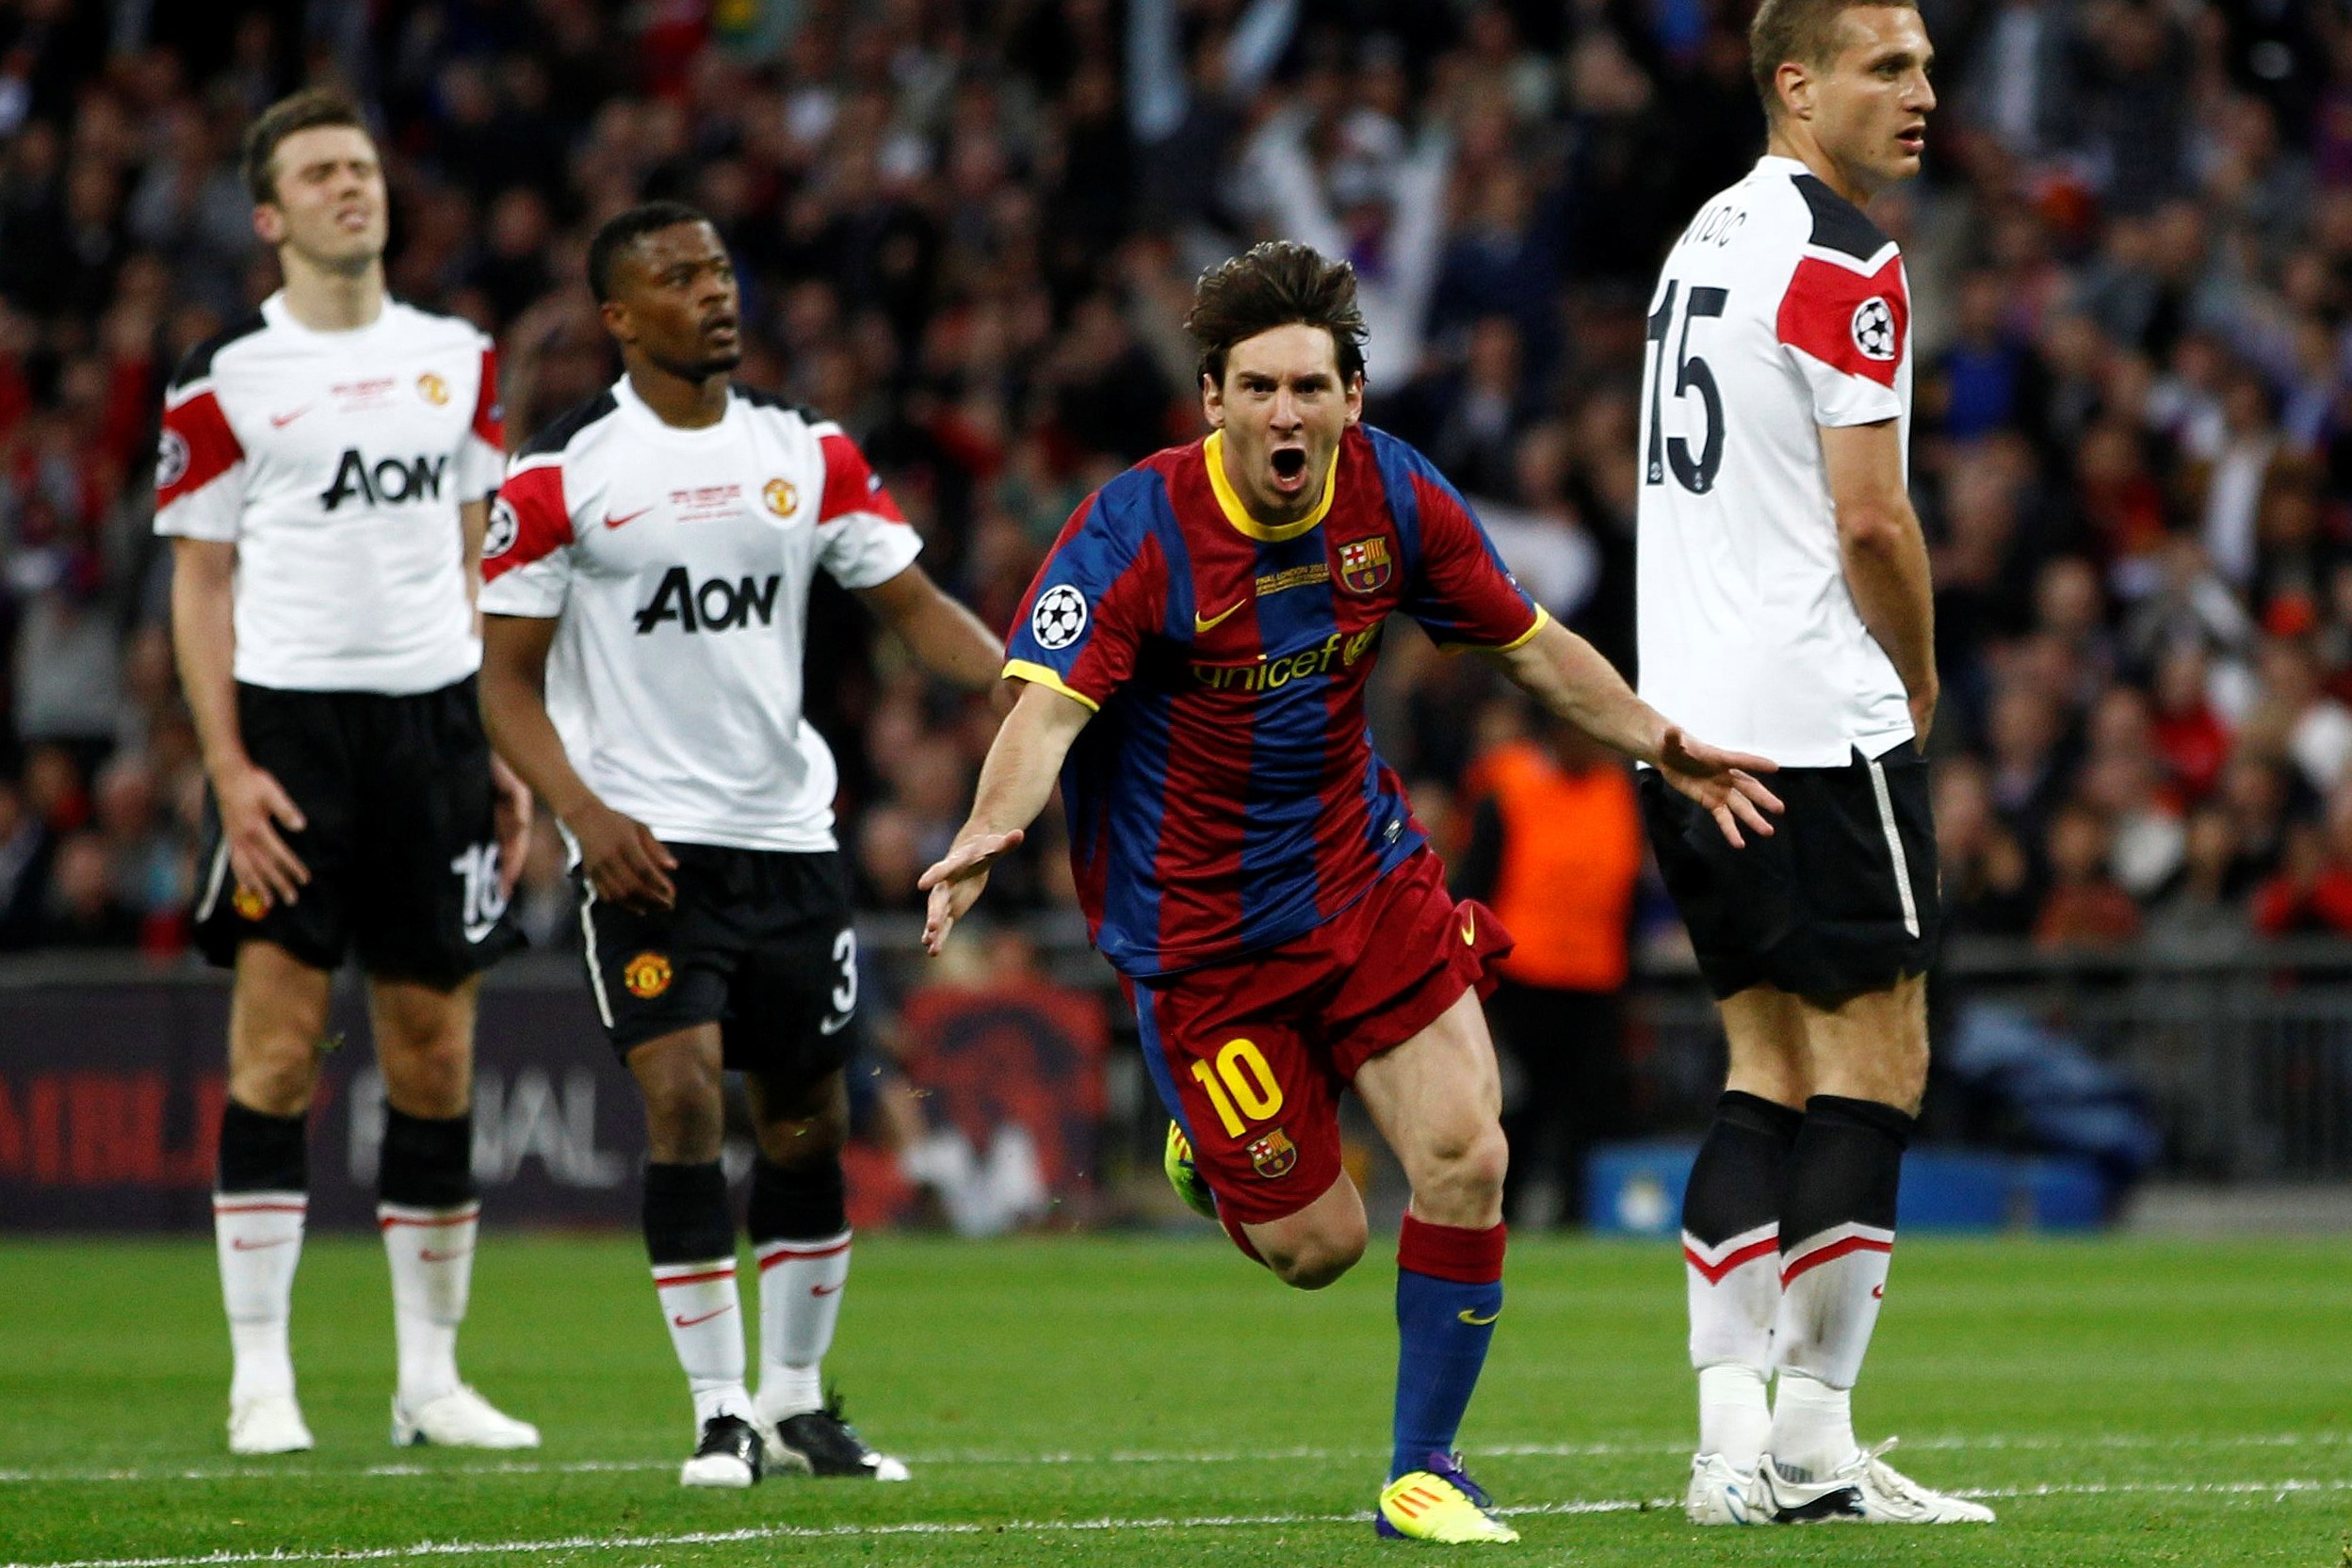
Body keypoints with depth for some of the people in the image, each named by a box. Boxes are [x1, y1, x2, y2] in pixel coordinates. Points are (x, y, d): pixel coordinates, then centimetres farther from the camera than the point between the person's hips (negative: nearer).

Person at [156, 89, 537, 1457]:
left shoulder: (456, 359, 12)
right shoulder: (229, 381, 0)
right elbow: (201, 584, 1)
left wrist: (507, 750, 10)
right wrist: (229, 768, -9)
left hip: (435, 721, 4)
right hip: (292, 722, -4)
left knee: (437, 1055, 5)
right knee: (279, 1044, -7)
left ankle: (432, 1378, 11)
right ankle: (261, 1374, -2)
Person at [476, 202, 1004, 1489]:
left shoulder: (808, 453, 7)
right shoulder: (563, 475, -5)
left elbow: (912, 604, 9)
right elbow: (507, 675, -3)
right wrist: (581, 810, -18)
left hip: (789, 836, 5)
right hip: (648, 842, -4)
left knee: (808, 1127, 9)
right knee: (684, 1103, -17)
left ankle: (795, 1401, 25)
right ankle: (720, 1414, -10)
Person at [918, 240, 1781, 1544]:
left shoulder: (1396, 497, -7)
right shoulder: (1135, 531, -21)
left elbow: (1531, 645, 10)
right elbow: (1048, 706, -32)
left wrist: (1657, 743, 5)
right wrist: (990, 833, -50)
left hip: (1366, 877, 4)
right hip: (1197, 927, -4)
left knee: (1465, 1158, -11)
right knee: (1316, 1245, -2)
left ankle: (1420, 1474, 7)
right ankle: (1210, 1149, 36)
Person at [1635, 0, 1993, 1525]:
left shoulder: (1708, 238, 17)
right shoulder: (1846, 265, -12)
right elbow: (1870, 517, -16)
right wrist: (1920, 677, 0)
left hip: (1680, 716, 9)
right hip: (1811, 716, -9)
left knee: (1768, 1068, 11)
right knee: (1873, 1061, -3)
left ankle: (1732, 1439, 4)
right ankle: (1813, 1441, -4)